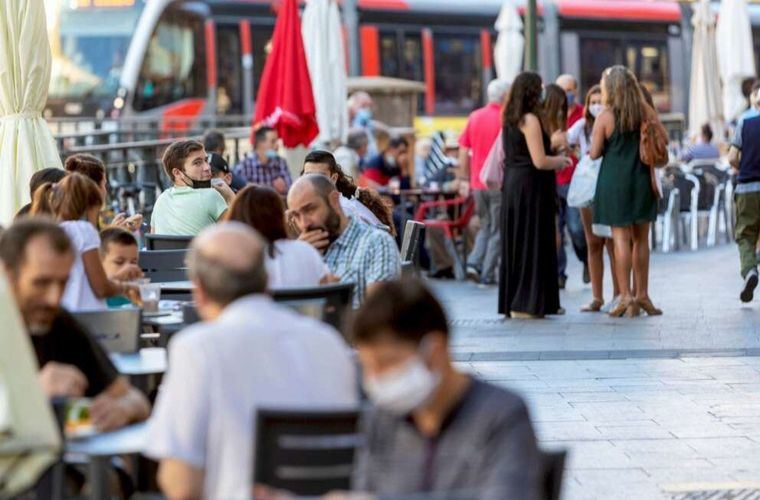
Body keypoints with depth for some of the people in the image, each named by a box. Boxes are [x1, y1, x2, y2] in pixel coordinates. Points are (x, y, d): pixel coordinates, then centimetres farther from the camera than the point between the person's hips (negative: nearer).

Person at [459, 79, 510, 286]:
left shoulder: (474, 117, 5)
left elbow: (463, 151, 8)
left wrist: (464, 179, 14)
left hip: (478, 183, 5)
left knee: (485, 226, 19)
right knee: (497, 230, 5)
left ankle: (474, 262, 1)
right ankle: (487, 274, 3)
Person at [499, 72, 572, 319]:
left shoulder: (509, 120, 12)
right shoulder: (530, 120, -14)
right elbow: (539, 161, -19)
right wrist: (561, 161, 0)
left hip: (512, 185, 8)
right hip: (530, 187, -8)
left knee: (514, 244, 12)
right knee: (531, 243, -3)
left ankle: (511, 301, 16)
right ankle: (525, 304, -2)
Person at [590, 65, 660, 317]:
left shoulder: (605, 118, -8)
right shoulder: (645, 112, 1)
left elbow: (594, 153, -8)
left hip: (614, 181, -3)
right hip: (642, 180, 3)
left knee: (621, 238, -1)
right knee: (641, 239, 10)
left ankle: (626, 296, -5)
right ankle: (642, 295, 14)